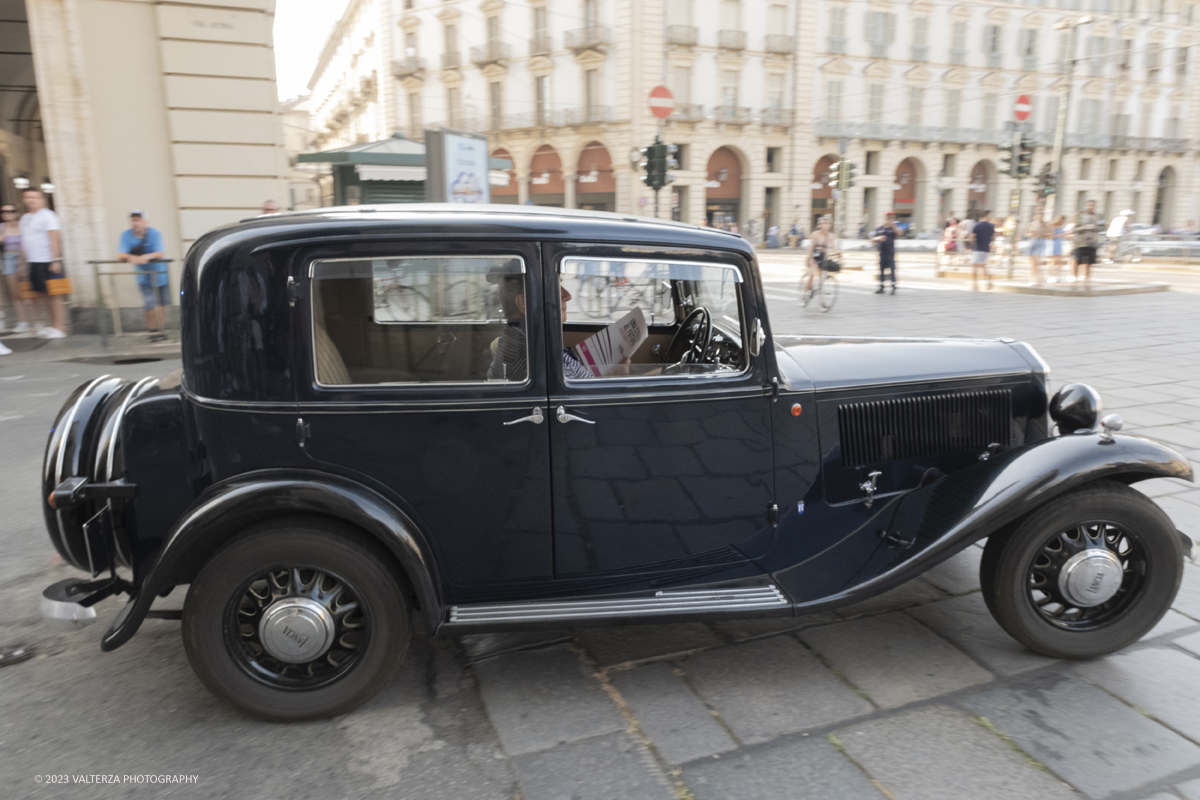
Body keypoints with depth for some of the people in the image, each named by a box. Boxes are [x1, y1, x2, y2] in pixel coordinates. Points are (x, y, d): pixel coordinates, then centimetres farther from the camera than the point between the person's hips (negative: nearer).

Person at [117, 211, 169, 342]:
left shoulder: (154, 233, -13)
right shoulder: (126, 235, -8)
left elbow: (159, 253, -23)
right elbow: (120, 254, -17)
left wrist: (147, 257, -42)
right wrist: (131, 257, -39)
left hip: (160, 274, 0)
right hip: (144, 277, 0)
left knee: (162, 303, 8)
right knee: (149, 305, -12)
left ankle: (162, 330, 23)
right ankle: (153, 331, 5)